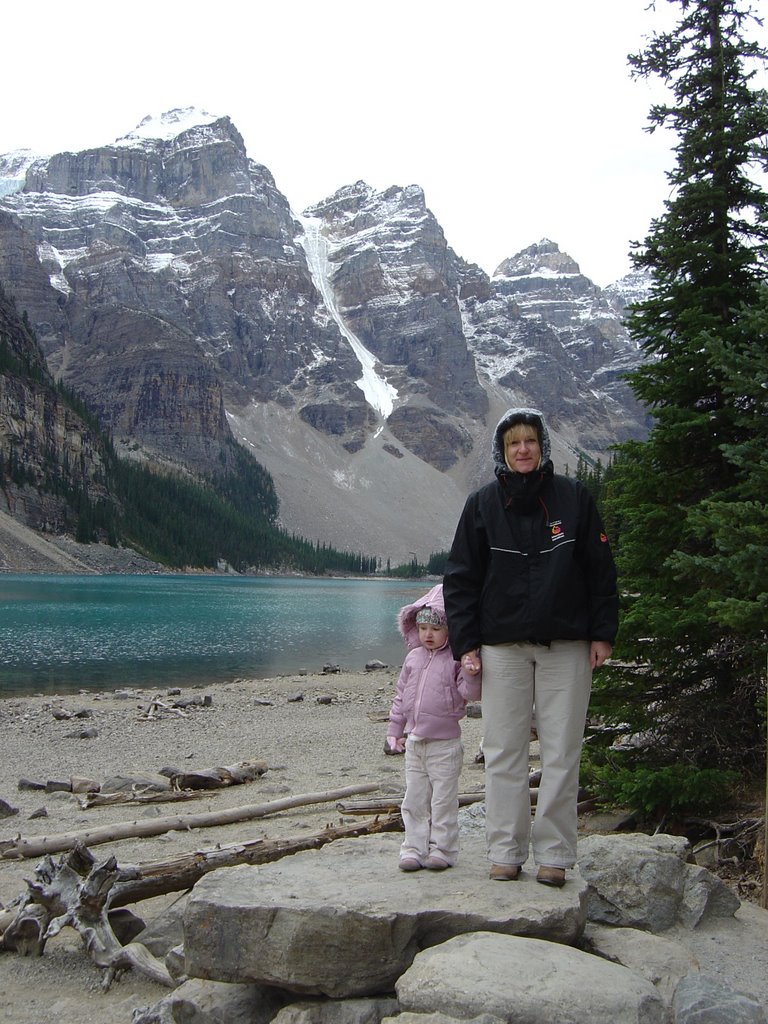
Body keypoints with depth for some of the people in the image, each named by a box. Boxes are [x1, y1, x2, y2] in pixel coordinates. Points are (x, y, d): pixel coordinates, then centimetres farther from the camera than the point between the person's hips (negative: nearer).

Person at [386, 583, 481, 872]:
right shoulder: (413, 658, 8)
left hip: (444, 743, -5)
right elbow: (400, 696, 14)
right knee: (414, 800, 10)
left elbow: (471, 692, -15)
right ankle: (414, 849, 18)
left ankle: (442, 850, 13)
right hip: (414, 742, 5)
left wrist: (471, 674, -35)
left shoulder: (456, 659, -7)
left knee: (443, 800, 2)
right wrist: (394, 730, 13)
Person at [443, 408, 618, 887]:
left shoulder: (574, 497, 4)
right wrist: (466, 643, 0)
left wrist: (603, 633, 2)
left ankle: (554, 853, 12)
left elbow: (601, 570, 7)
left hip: (567, 645, 0)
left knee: (561, 753, 2)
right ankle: (507, 851, 13)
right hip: (502, 646, 1)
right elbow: (460, 578, 7)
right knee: (504, 753, 3)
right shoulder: (483, 504, 5)